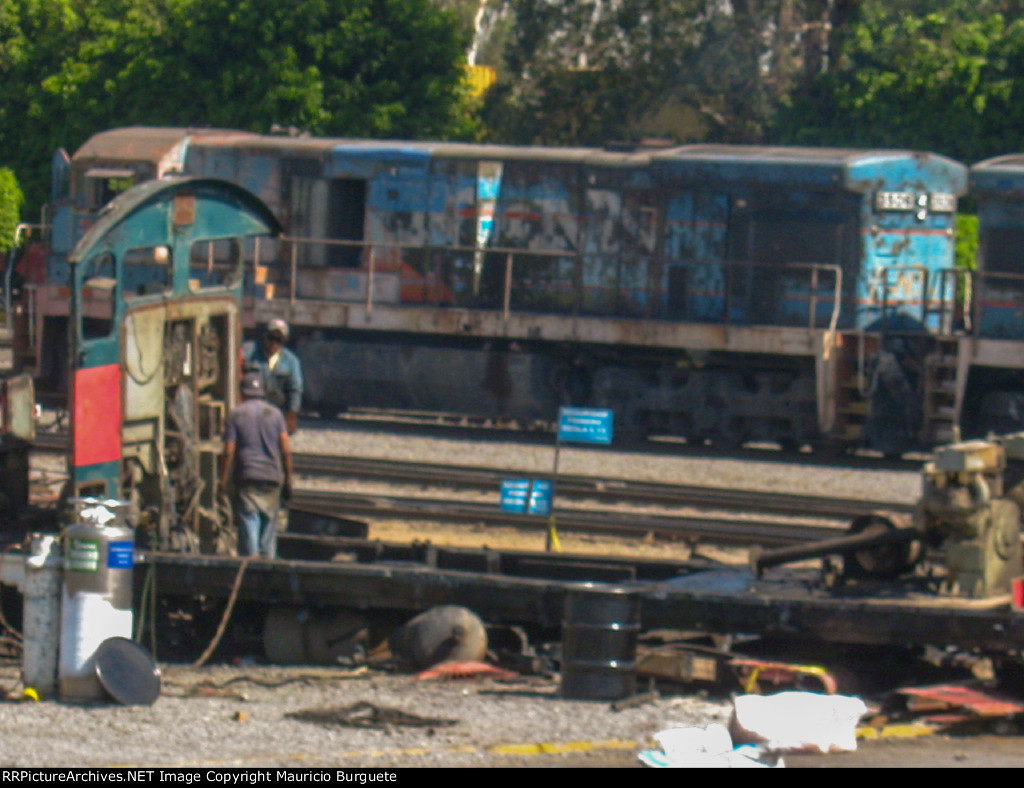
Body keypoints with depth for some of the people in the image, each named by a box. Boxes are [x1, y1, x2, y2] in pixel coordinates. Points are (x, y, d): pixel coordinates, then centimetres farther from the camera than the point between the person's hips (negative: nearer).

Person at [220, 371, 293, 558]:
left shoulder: (235, 414, 2)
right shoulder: (275, 413, 9)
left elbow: (229, 452, -4)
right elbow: (286, 450, 4)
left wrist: (223, 482, -1)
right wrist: (288, 480, 9)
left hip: (247, 480, -3)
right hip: (273, 478, 3)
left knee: (248, 528, -5)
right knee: (269, 528, 9)